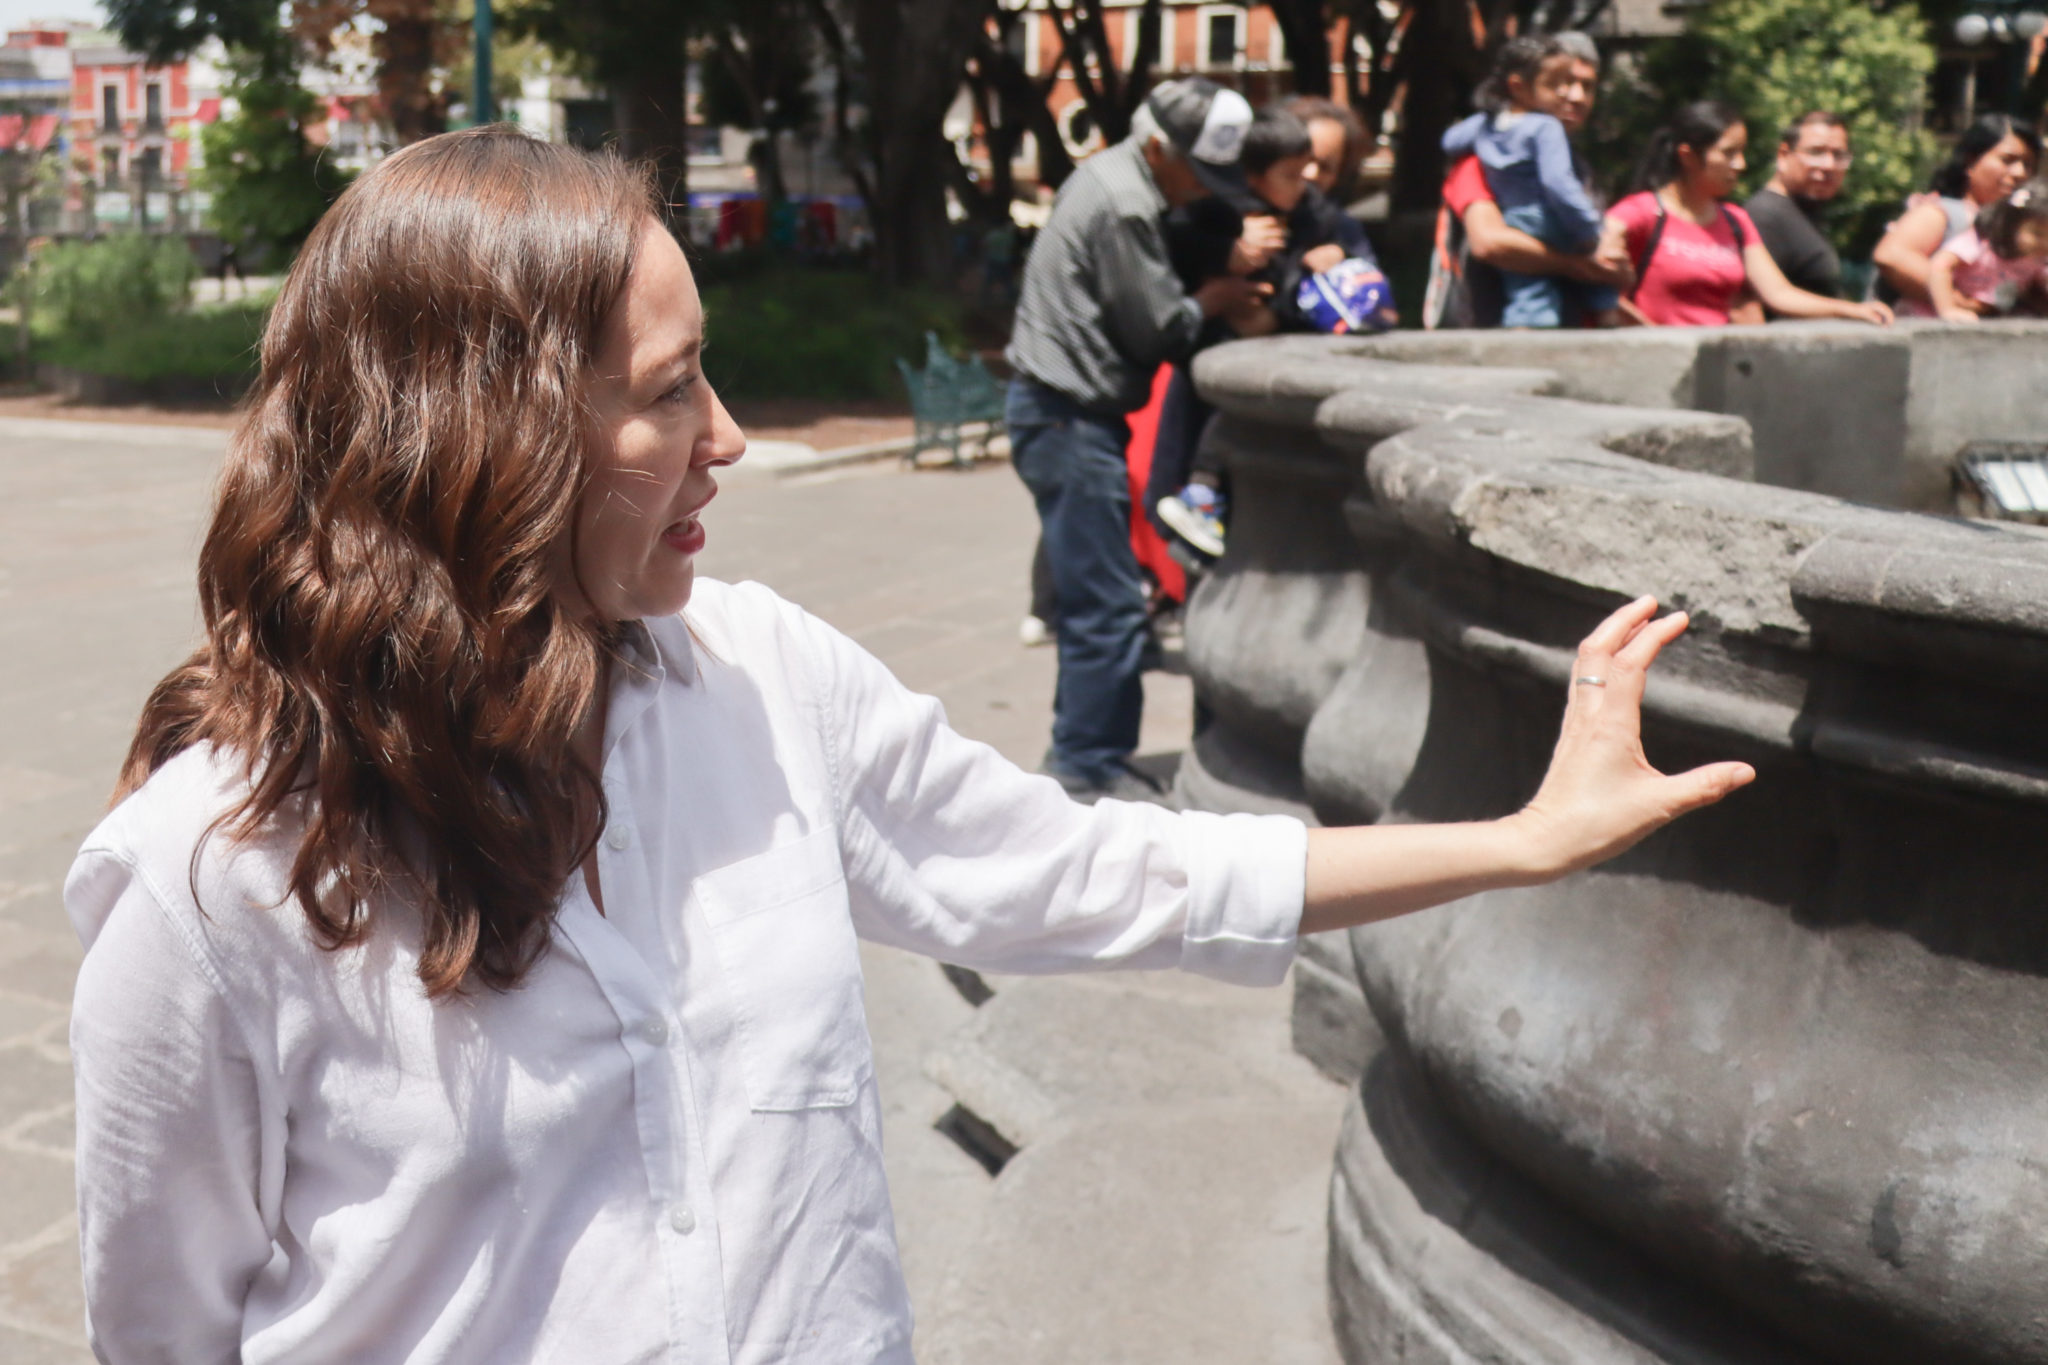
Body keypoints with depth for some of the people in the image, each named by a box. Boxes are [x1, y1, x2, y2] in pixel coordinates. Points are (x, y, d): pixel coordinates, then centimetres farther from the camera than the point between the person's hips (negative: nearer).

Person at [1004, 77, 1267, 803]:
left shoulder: (1109, 173, 14)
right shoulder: (1125, 205, -17)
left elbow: (1142, 295, 19)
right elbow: (1158, 330, -15)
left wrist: (1207, 292, 3)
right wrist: (1213, 299, 3)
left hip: (1059, 409, 11)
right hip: (1070, 417, -11)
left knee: (1090, 594, 16)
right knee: (1109, 605, -6)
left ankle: (1080, 751, 24)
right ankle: (1090, 768, 2)